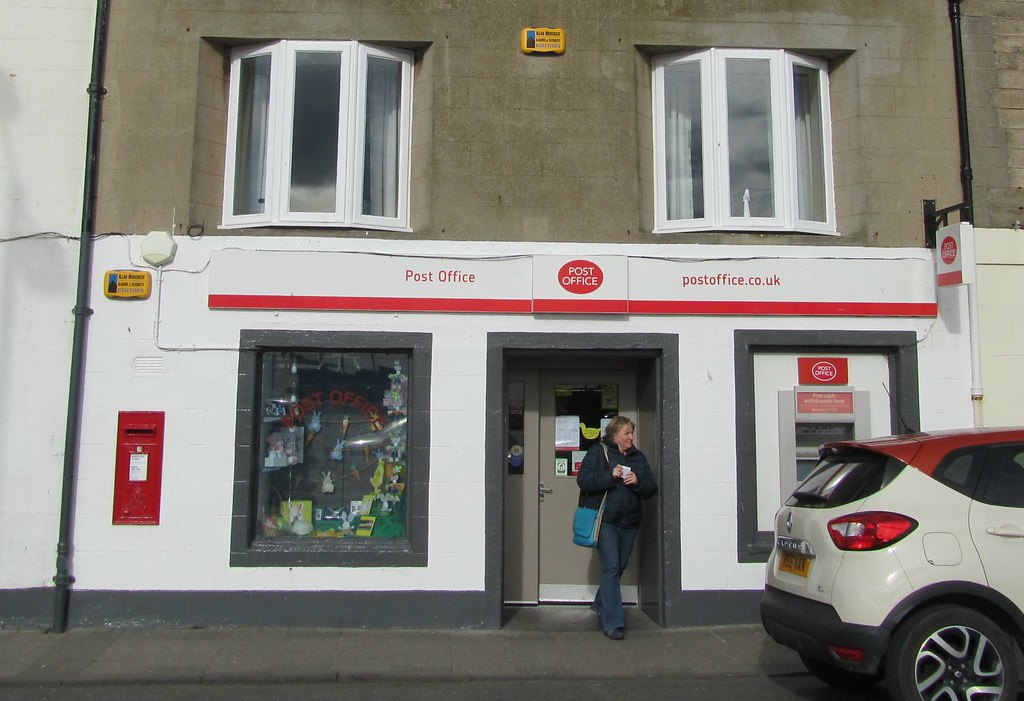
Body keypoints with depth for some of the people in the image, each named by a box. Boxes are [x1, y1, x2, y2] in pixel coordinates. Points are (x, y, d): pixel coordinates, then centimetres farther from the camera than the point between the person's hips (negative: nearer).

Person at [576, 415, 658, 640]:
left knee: (619, 567, 16)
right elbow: (583, 480, -11)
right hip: (605, 520, -6)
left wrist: (638, 482, -11)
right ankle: (613, 622, -10)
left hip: (629, 522, 6)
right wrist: (610, 476, -20)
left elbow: (651, 488, 10)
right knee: (611, 567, -12)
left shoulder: (638, 458, 12)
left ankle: (601, 605, 38)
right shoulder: (598, 452, -2)